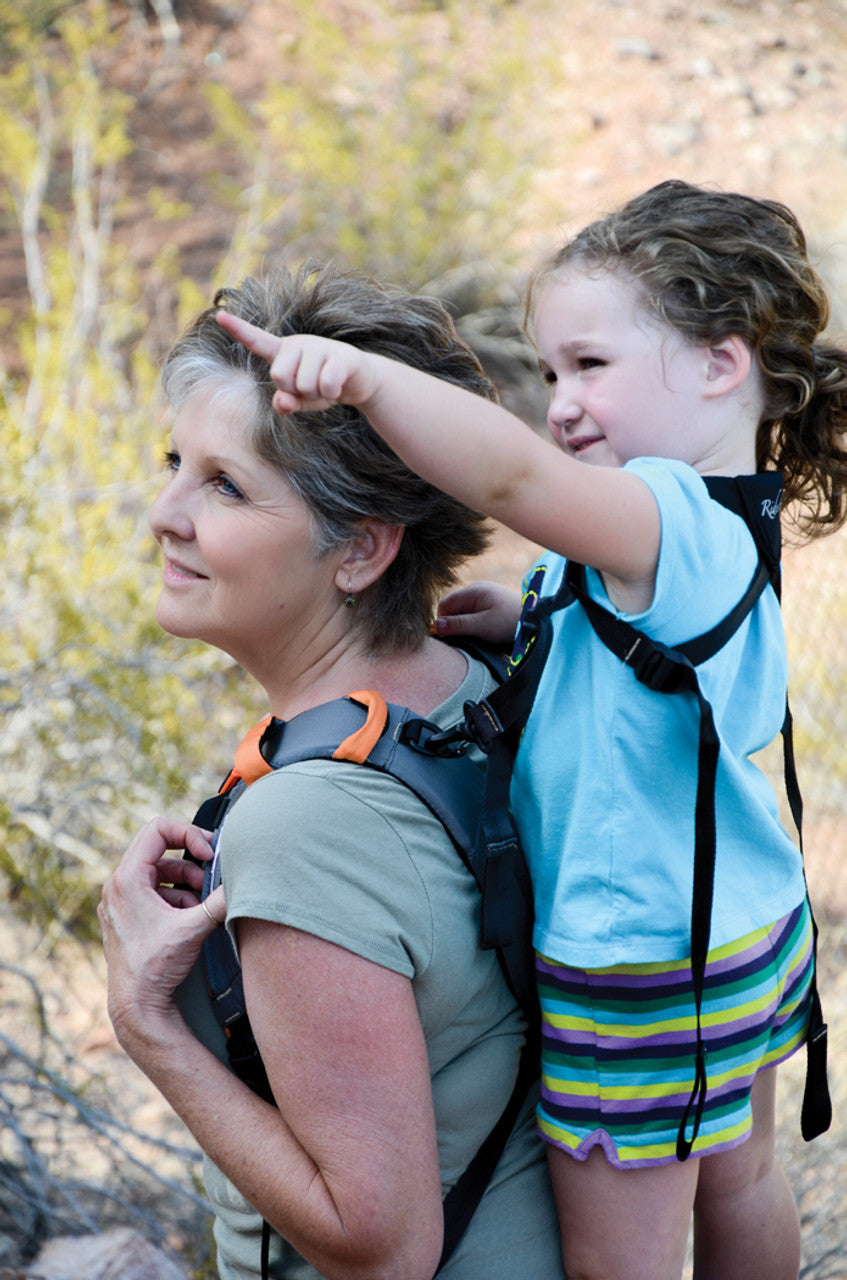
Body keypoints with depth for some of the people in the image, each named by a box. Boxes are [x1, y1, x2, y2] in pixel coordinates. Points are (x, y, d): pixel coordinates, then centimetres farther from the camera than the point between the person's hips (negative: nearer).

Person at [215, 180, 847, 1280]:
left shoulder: (669, 520, -29)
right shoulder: (718, 530, 3)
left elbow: (517, 476, -48)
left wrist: (363, 373, -51)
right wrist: (531, 625, -1)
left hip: (646, 973, -10)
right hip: (752, 929, 10)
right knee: (736, 1179, 31)